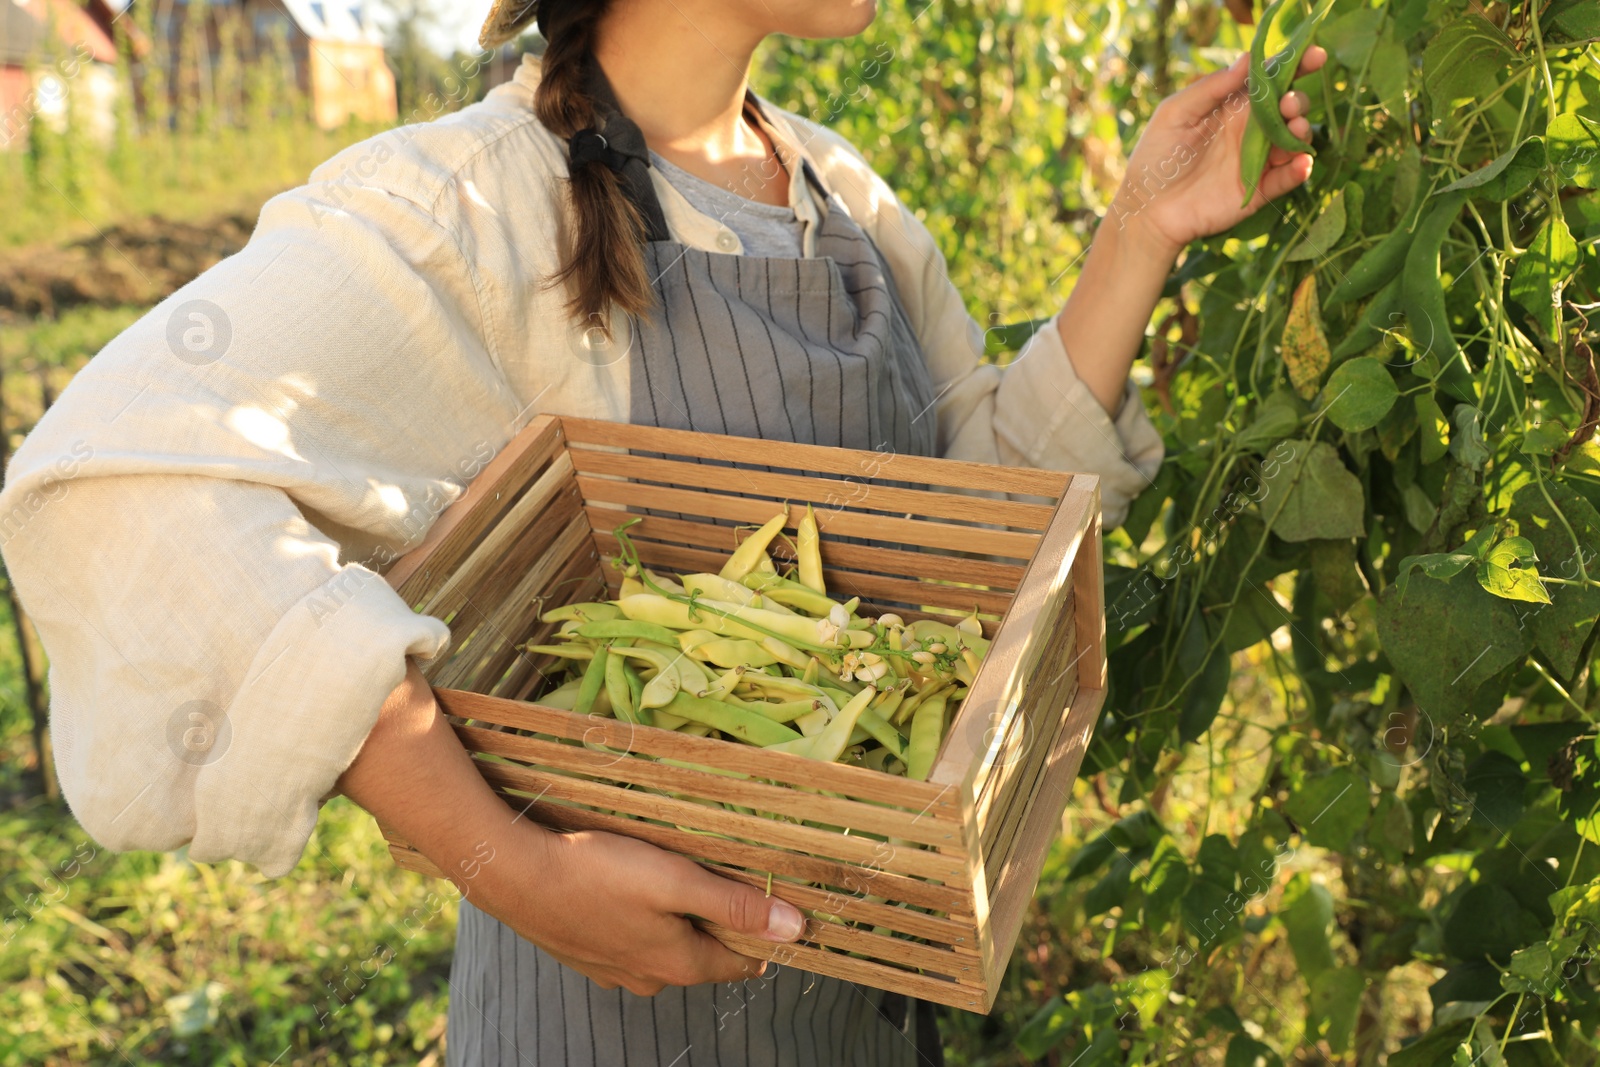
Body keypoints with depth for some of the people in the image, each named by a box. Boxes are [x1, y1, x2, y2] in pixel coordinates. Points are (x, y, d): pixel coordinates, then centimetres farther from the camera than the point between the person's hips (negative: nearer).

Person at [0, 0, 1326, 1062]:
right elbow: (120, 490, -34)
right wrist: (509, 869, -36)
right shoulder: (460, 204, -21)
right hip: (620, 924, -6)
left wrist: (1142, 237, -10)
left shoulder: (842, 192, 1)